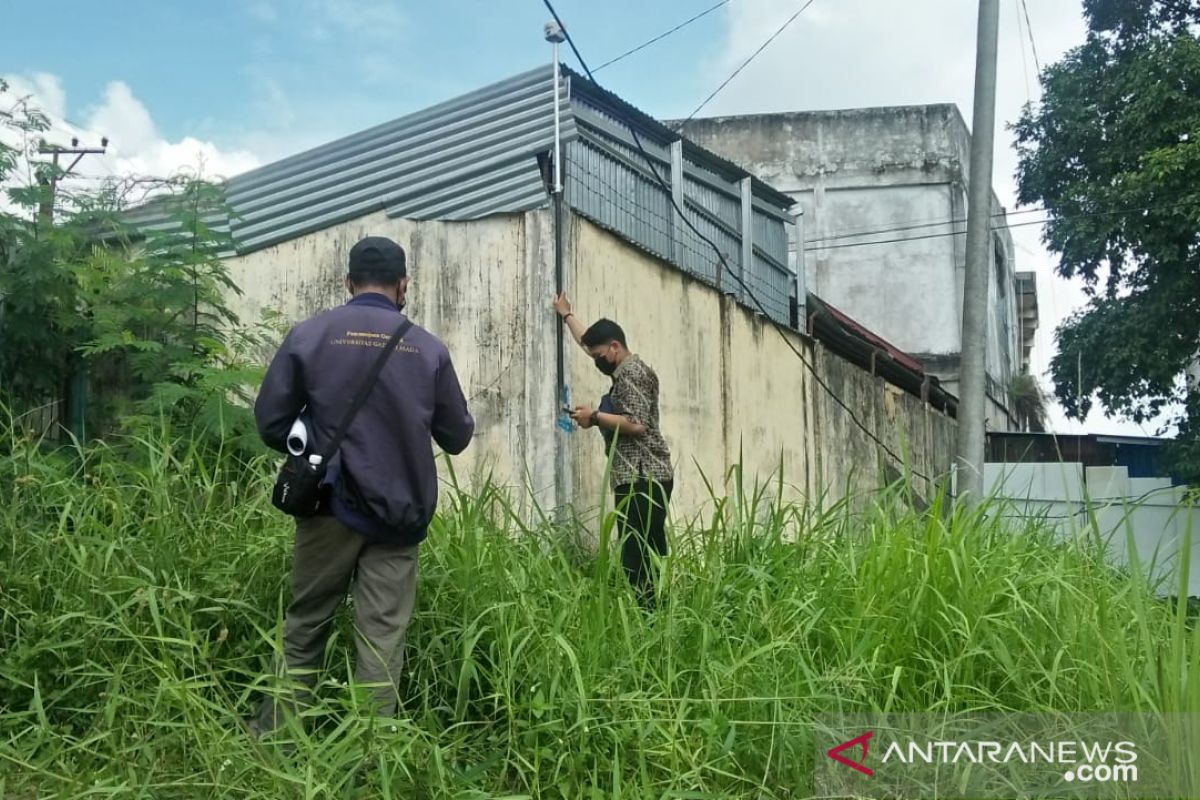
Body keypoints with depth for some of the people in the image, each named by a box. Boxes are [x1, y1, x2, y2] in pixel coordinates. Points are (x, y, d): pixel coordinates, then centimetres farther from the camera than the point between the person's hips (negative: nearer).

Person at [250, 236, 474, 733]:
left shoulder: (309, 335, -3)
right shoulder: (429, 348, -1)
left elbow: (270, 422, -1)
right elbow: (457, 437, 7)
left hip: (331, 505, 0)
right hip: (399, 514, 0)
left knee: (305, 625, 15)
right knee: (383, 637, 4)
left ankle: (273, 735, 22)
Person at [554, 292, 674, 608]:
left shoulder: (629, 372, -6)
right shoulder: (628, 369, 23)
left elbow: (637, 424, -18)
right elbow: (591, 341, 38)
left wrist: (595, 416, -8)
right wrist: (566, 314, 49)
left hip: (641, 479, -10)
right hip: (644, 478, 10)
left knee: (637, 563, -15)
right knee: (647, 562, 4)